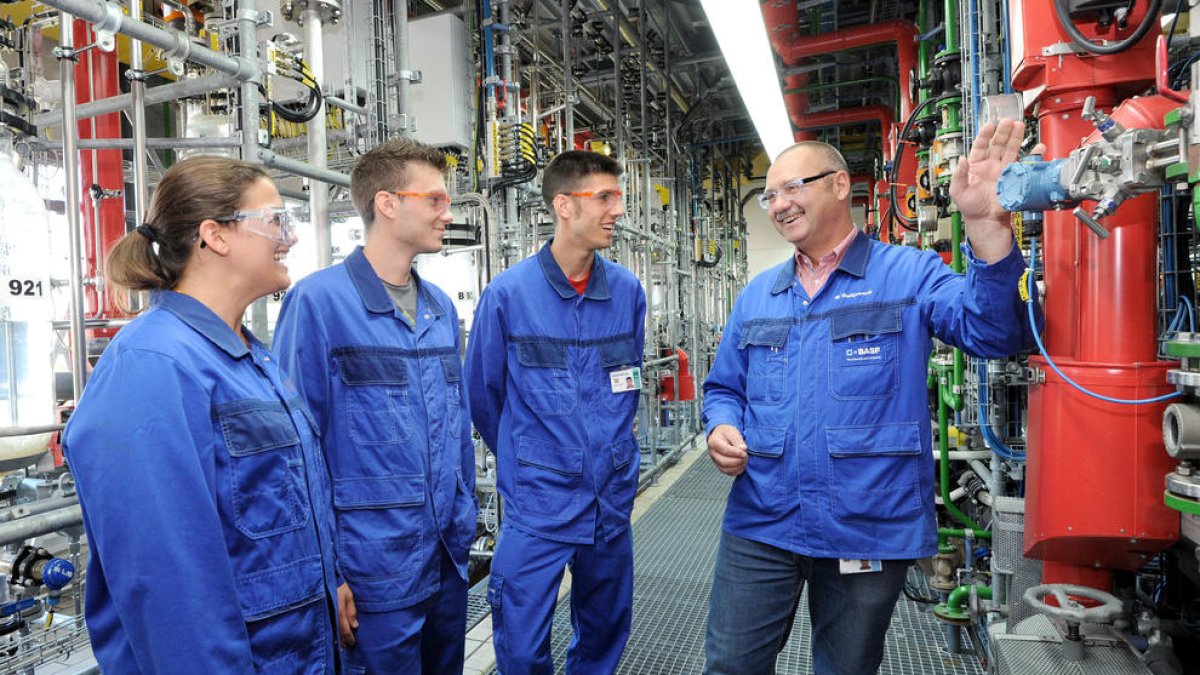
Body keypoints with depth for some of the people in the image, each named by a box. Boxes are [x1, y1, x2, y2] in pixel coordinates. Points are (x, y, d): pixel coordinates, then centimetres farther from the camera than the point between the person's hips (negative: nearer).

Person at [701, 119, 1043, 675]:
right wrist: (721, 428, -7)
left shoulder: (910, 273, -3)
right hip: (759, 525, 3)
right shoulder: (756, 295, 9)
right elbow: (725, 388, 15)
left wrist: (986, 227, -34)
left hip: (870, 532, -3)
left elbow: (992, 332, -19)